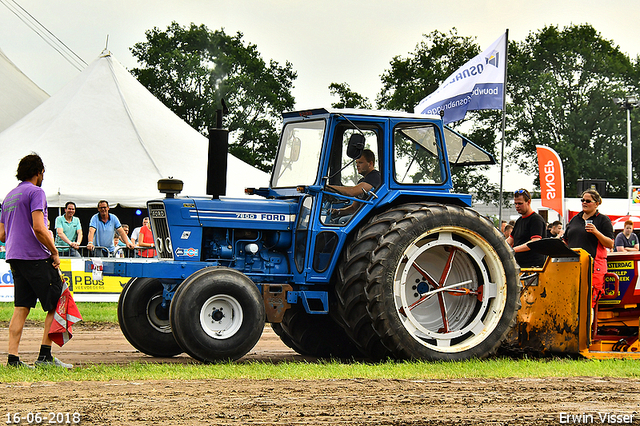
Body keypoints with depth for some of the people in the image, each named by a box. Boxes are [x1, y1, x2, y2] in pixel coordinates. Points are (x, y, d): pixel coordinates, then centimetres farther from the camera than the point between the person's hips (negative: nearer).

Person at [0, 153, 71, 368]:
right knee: (56, 305, -3)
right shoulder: (35, 192, -7)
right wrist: (54, 251, -10)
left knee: (20, 308, 6)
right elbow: (39, 228, -19)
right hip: (36, 256, -9)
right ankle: (45, 355, -7)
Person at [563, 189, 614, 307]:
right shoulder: (575, 219, 21)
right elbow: (565, 241, 27)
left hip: (593, 266, -5)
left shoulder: (603, 220, 6)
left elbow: (610, 244, -2)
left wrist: (596, 232, -15)